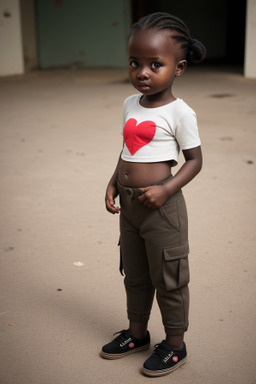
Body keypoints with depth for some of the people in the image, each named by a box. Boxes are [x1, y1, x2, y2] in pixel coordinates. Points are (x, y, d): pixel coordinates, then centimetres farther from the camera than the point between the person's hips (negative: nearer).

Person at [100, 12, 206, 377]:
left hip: (162, 208, -7)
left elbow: (194, 159, -9)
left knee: (168, 279, 8)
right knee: (134, 275, 21)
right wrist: (114, 182, 4)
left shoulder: (180, 112, -14)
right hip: (129, 205, 7)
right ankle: (137, 332, 40)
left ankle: (175, 345, 25)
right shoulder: (131, 104, 6)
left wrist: (166, 189, -21)